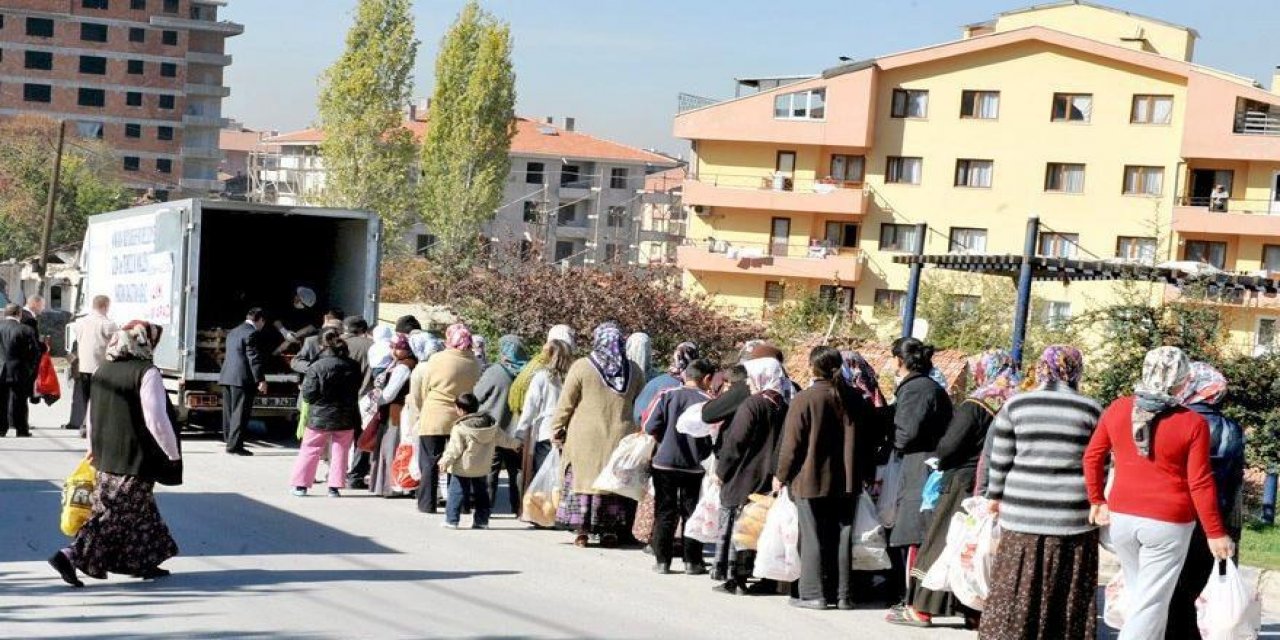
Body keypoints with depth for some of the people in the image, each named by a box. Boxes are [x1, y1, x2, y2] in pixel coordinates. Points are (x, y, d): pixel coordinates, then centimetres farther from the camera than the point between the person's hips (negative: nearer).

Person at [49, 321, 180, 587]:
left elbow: (92, 414, 15)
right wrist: (173, 454, -7)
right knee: (117, 515, -2)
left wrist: (93, 447, 27)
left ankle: (145, 563, 28)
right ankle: (71, 556, -10)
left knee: (141, 509, 20)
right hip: (135, 460, -8)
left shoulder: (103, 371, 6)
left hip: (106, 457, 8)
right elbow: (157, 420, -18)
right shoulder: (146, 373, -16)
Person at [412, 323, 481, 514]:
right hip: (461, 418, 3)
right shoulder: (474, 363, -2)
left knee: (430, 462, 6)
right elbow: (475, 390, 9)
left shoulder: (437, 360, -9)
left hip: (434, 418, -3)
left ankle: (427, 503, 7)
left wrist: (423, 409, 17)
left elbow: (424, 389, 0)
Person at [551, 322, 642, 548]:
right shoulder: (633, 371, 5)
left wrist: (557, 430, 6)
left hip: (585, 437, -2)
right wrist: (637, 431, 19)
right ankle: (611, 531, 8)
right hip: (620, 436, 2)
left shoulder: (581, 367, -5)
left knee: (583, 478, 4)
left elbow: (566, 404, -3)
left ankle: (581, 531, 1)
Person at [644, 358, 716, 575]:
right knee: (692, 513, 10)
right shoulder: (708, 402, -8)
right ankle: (692, 562, 11)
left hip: (664, 462, 1)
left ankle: (662, 560, 9)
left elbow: (650, 427, -5)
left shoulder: (667, 396, -3)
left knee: (664, 513, 9)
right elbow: (714, 437, -8)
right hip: (694, 466, -1)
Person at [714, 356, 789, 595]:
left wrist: (721, 470, -4)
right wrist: (776, 472, 16)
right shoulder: (783, 407, 7)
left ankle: (736, 578, -1)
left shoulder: (751, 404, -13)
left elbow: (735, 442, -14)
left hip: (745, 478, -7)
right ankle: (769, 579, 10)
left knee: (736, 526, 0)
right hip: (770, 479, 7)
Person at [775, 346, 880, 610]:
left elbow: (791, 443, -9)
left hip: (811, 480, -5)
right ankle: (843, 594, 12)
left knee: (813, 538, 1)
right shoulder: (855, 400, 6)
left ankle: (814, 593, 2)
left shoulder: (804, 399, -11)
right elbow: (869, 440, 13)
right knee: (842, 537, 9)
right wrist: (867, 474, 22)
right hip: (846, 480, 5)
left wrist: (782, 476, 1)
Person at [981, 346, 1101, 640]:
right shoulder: (1091, 410, -1)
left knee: (1018, 589, 6)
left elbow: (1000, 460, 4)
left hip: (1023, 513, 1)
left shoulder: (1015, 405, 1)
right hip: (1073, 516, -1)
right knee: (1069, 594, 5)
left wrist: (995, 496, 16)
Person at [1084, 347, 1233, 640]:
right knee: (1151, 604, 2)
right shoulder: (1193, 424, -12)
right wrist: (1215, 533, -3)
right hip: (1168, 523, -4)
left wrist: (1097, 500, 18)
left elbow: (1092, 457, 5)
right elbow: (1200, 484, -11)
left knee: (1137, 593, 21)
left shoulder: (1117, 409, -1)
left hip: (1122, 517, 4)